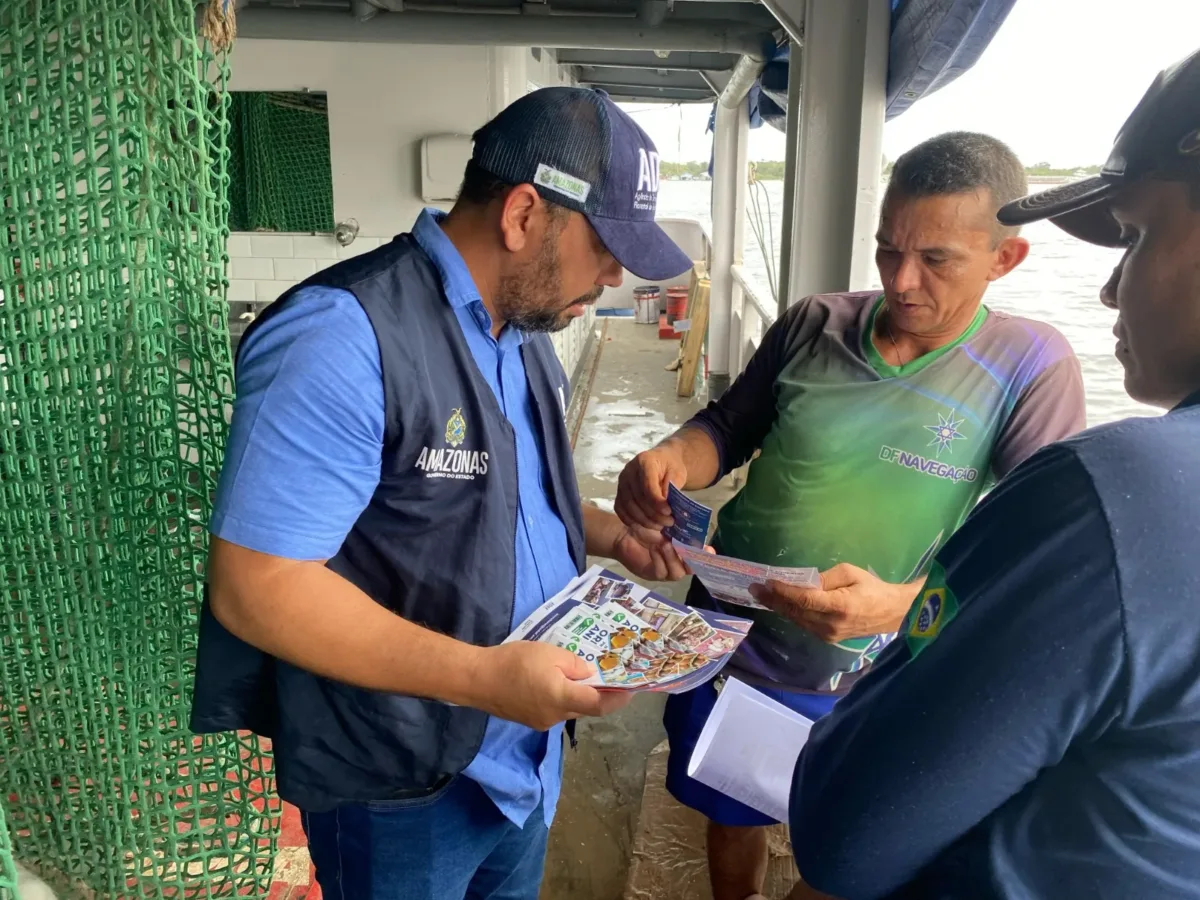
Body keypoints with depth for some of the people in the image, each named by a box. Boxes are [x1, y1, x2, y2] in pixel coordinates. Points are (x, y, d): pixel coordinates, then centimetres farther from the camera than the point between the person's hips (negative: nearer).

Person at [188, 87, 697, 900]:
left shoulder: (526, 332, 4)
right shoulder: (343, 336, -25)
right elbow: (257, 587, -26)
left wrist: (607, 535, -1)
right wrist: (480, 676, -30)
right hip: (398, 788, -7)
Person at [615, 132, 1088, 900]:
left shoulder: (1032, 366, -14)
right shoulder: (814, 324, -7)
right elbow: (728, 426, 3)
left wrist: (901, 604, -34)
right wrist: (673, 458, -20)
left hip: (864, 686, -2)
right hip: (724, 644, 3)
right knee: (730, 816, 27)